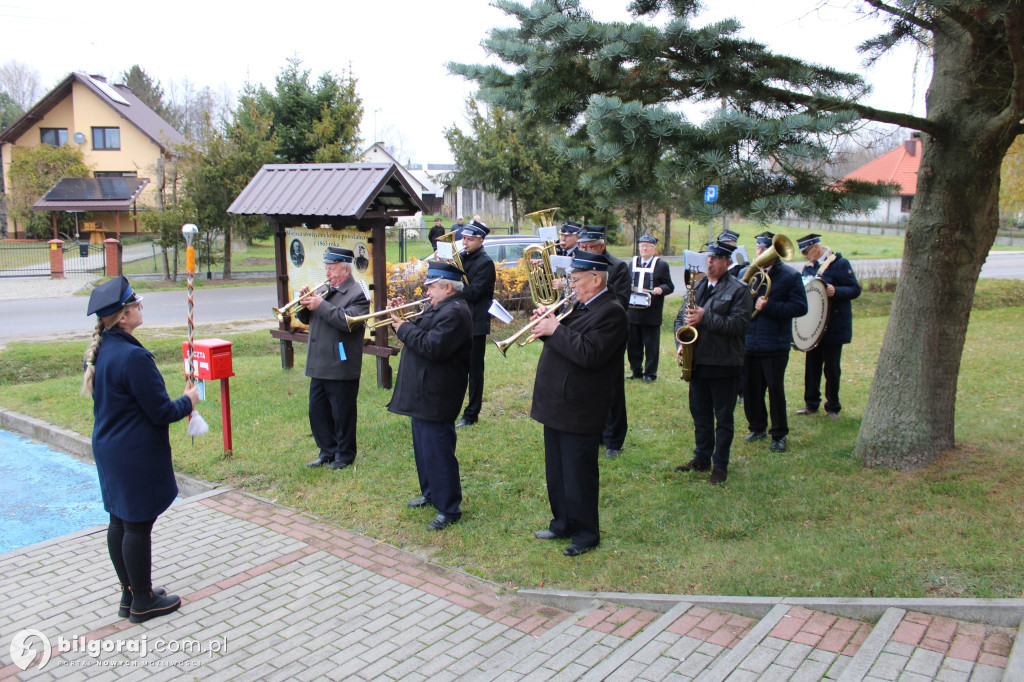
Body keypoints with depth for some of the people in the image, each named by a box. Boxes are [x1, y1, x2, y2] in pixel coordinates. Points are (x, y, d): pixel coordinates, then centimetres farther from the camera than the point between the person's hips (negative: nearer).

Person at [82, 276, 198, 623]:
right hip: (137, 456, -9)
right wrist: (188, 401, -1)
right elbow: (161, 413, -21)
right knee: (138, 526, 3)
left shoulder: (99, 351, 5)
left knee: (119, 522, 17)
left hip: (109, 449, 9)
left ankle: (130, 594, 31)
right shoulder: (133, 357, -24)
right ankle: (143, 601, 17)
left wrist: (177, 402, 18)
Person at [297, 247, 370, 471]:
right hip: (319, 367, 8)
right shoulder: (326, 290, 15)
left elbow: (348, 321, -25)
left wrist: (321, 305, -22)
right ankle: (327, 452, 28)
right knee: (318, 412, 14)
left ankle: (344, 455, 18)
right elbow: (306, 319, 17)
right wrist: (305, 304, -3)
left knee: (342, 414, 3)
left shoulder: (357, 294, -9)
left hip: (341, 367, -8)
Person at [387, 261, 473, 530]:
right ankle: (430, 493, 39)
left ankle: (449, 509, 5)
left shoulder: (455, 312, -20)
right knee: (424, 448, 23)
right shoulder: (438, 308, 15)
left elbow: (432, 347, -29)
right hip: (422, 395, 11)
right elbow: (419, 335, 18)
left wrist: (404, 328, -17)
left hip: (436, 398, -11)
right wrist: (401, 319, 4)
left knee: (437, 453, -5)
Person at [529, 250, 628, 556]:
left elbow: (589, 354, -27)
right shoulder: (582, 306, 13)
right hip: (556, 405, 9)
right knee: (557, 472, 19)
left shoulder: (611, 312, -16)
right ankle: (562, 523, 34)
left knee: (578, 475, 3)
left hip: (578, 412, -9)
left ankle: (586, 534, 18)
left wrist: (556, 329, -20)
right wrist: (547, 324, -1)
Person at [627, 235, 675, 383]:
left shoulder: (661, 265, 3)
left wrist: (661, 289, -19)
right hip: (633, 312, 4)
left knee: (651, 345, 1)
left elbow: (670, 287, 2)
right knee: (633, 344, 9)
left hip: (652, 313, -4)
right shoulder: (633, 263, 16)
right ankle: (636, 371, 21)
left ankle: (650, 374, 10)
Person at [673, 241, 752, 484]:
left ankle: (720, 465, 15)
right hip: (697, 361, 6)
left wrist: (705, 318, -22)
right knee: (700, 415, 15)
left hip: (723, 364, -6)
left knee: (723, 418, 5)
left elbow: (739, 324, -17)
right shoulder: (696, 286, 13)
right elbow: (681, 318, 17)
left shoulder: (738, 290, -6)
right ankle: (701, 459, 28)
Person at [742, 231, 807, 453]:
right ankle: (757, 428, 29)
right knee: (751, 388, 11)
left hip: (775, 344, -4)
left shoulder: (790, 276, -3)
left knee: (775, 389, 2)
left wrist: (769, 307, -20)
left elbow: (800, 307, -11)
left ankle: (779, 435, 15)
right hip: (748, 342, 4)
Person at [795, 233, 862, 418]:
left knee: (831, 368, 1)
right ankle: (811, 403, 21)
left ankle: (833, 407, 12)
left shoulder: (840, 264, -8)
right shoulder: (808, 267, 13)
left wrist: (835, 291, -29)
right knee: (812, 365, 10)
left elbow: (855, 289, -12)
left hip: (834, 326, -6)